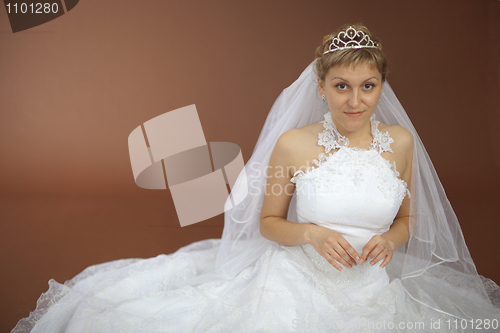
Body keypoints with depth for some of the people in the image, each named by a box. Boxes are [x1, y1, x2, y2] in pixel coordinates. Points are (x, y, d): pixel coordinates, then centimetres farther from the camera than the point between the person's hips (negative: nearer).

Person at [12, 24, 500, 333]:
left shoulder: (401, 141, 1)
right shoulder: (292, 144, -7)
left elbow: (407, 219, 14)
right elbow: (268, 222, 3)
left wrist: (390, 240, -10)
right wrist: (311, 234, -17)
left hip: (375, 288, 4)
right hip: (298, 281, -3)